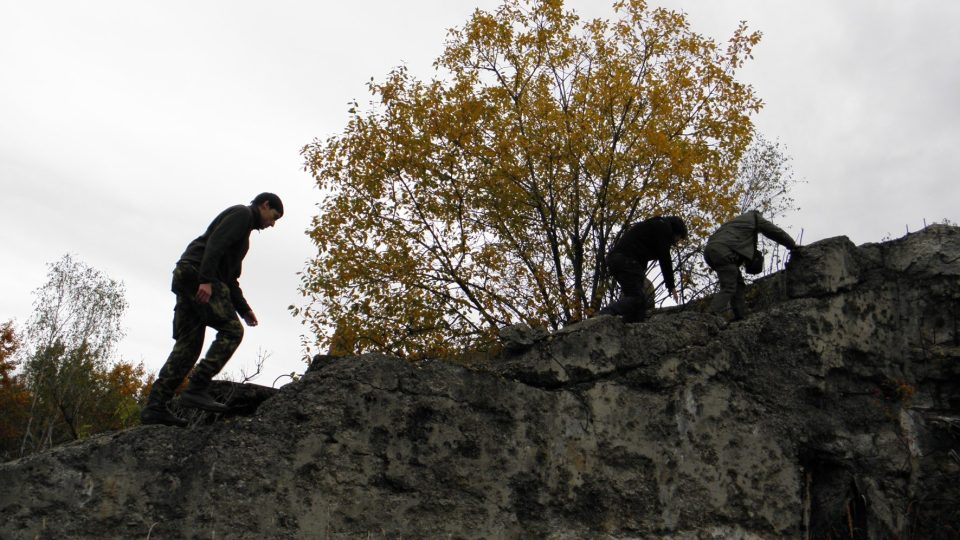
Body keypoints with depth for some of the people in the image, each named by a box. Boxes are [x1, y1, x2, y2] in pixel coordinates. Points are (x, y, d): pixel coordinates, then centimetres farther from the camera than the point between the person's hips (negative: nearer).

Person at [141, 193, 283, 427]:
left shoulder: (242, 223, 32)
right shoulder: (242, 214, 3)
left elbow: (230, 278, 29)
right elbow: (215, 243, -16)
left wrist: (244, 309, 21)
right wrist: (206, 280, -26)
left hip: (186, 278, 10)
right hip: (197, 274, -10)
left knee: (188, 345, 4)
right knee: (231, 330, -11)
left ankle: (155, 406, -1)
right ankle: (197, 389, -18)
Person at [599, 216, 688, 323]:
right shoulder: (664, 227, 5)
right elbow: (665, 259, -3)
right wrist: (671, 286, 0)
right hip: (625, 259, -10)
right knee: (636, 298, -17)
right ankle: (604, 315, -33)